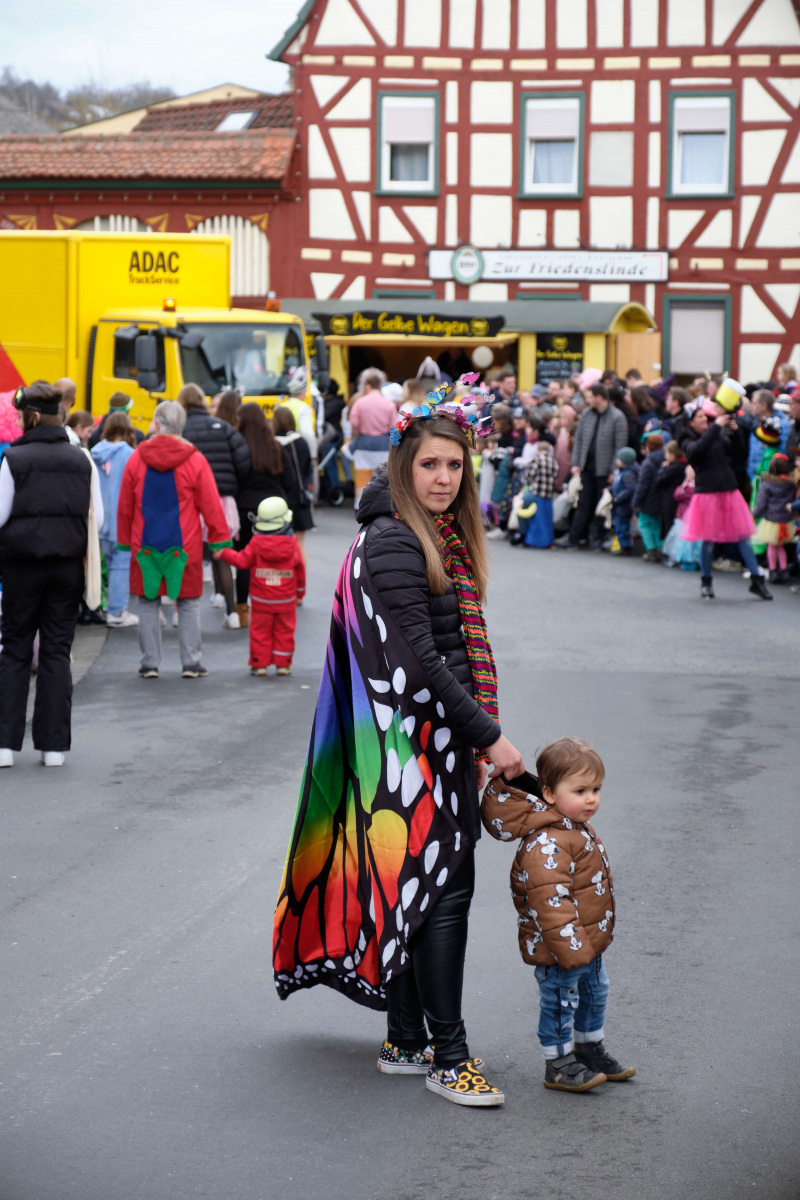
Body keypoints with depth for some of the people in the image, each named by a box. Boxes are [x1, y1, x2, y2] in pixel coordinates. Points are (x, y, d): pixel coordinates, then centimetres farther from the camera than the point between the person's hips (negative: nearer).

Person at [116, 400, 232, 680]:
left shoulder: (137, 459, -2)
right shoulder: (194, 460, -6)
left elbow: (124, 506, 6)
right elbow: (211, 505, -2)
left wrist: (125, 540, 17)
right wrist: (219, 539, 9)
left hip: (146, 545, 1)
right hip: (184, 547, -1)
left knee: (149, 604, 8)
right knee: (188, 604, 6)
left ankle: (150, 663, 9)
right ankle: (191, 663, 5)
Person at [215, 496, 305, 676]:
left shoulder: (256, 543, -9)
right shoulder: (292, 543, -3)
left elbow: (242, 561, -7)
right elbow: (300, 569, 4)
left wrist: (224, 553, 8)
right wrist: (300, 593, 17)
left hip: (261, 600, -1)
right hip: (286, 599, 1)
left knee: (260, 630, 6)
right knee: (284, 630, 9)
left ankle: (259, 664, 6)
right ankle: (283, 664, 10)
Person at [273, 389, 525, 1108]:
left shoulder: (445, 537, 15)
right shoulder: (393, 543, -14)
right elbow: (418, 659, -19)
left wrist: (478, 739, 11)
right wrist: (489, 736, -16)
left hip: (443, 740, 9)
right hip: (416, 740, -9)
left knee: (411, 889, 13)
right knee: (444, 888, -7)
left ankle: (406, 1042, 20)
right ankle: (447, 1056, -1)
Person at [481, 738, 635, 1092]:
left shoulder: (576, 829, 7)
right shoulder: (546, 843, -28)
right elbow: (549, 899, -32)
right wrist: (571, 947, -33)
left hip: (586, 942, 10)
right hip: (557, 947, -10)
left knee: (593, 993, 23)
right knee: (560, 1000, 3)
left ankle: (590, 1049, 41)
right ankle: (559, 1064, 18)